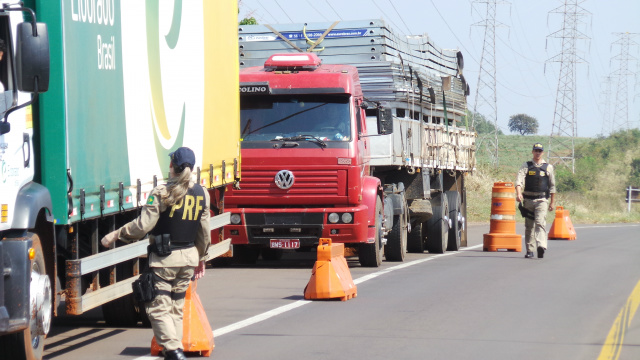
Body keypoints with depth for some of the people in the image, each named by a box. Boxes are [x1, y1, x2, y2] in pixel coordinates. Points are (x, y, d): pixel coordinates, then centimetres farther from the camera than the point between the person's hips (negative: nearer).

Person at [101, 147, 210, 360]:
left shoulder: (162, 192, -13)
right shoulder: (202, 194, 3)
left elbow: (142, 226, -16)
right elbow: (204, 232, 10)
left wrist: (115, 235, -5)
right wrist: (200, 259, 23)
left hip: (164, 258, -6)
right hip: (189, 256, 6)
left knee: (158, 308, -2)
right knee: (177, 307, 15)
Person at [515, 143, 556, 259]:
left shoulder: (548, 167, 8)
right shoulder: (526, 166, 7)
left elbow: (552, 186, 14)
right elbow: (519, 180, -8)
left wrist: (552, 202, 12)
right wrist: (518, 193, -25)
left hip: (542, 200, -2)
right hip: (528, 200, 2)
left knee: (540, 223, -17)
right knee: (529, 225, 7)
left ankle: (541, 246, -31)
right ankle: (529, 250, 14)